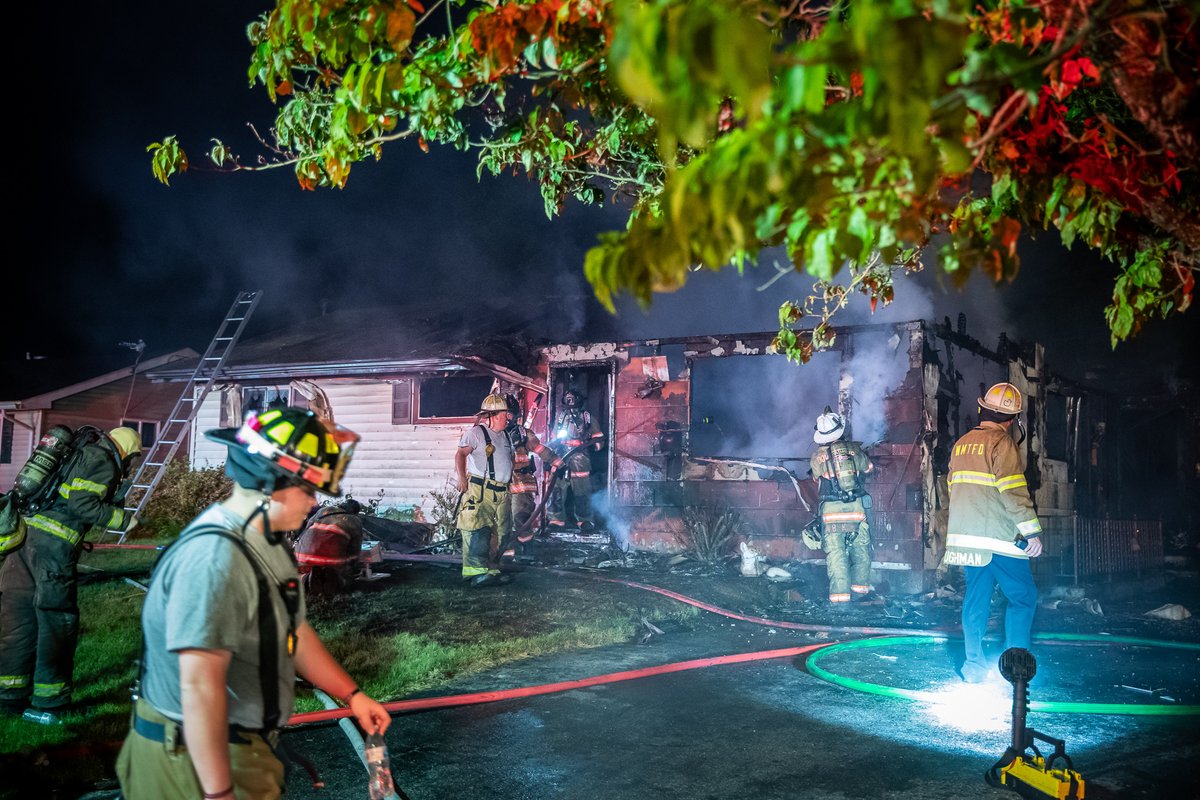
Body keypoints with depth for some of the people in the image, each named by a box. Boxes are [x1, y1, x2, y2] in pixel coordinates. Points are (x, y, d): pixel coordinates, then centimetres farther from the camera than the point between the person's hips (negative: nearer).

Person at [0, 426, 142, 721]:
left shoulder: (79, 454, 23)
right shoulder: (103, 463, -3)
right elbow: (83, 504, -14)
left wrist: (119, 491, 25)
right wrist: (123, 519, -5)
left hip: (26, 536, 9)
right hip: (53, 549, -9)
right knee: (57, 621, 1)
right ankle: (48, 702, 8)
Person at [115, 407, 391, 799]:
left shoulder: (266, 545, 7)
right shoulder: (215, 558, -27)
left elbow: (294, 633, 15)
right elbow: (200, 685, -30)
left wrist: (352, 696, 15)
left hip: (242, 746, 10)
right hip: (200, 755, -9)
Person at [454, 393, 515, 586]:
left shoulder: (504, 436, 19)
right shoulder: (476, 432, -5)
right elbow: (460, 454, -8)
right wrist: (462, 478, -17)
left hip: (501, 492, 8)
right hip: (480, 490, -8)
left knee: (498, 532, 8)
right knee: (478, 531, -14)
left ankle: (491, 569, 16)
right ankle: (476, 571, -17)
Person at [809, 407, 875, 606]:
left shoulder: (817, 456, -2)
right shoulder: (854, 449, 3)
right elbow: (868, 467, 22)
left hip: (831, 510, -2)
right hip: (856, 507, 2)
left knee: (835, 552, -2)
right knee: (861, 549, 17)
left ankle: (839, 595, -8)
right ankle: (860, 587, 25)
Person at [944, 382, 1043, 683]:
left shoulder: (961, 444, 14)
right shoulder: (1001, 443, -9)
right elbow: (1013, 492, -16)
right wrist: (1032, 531, -13)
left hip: (965, 535, 7)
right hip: (999, 538, -7)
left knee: (976, 597, 10)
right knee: (1023, 596, 3)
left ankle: (974, 665, 10)